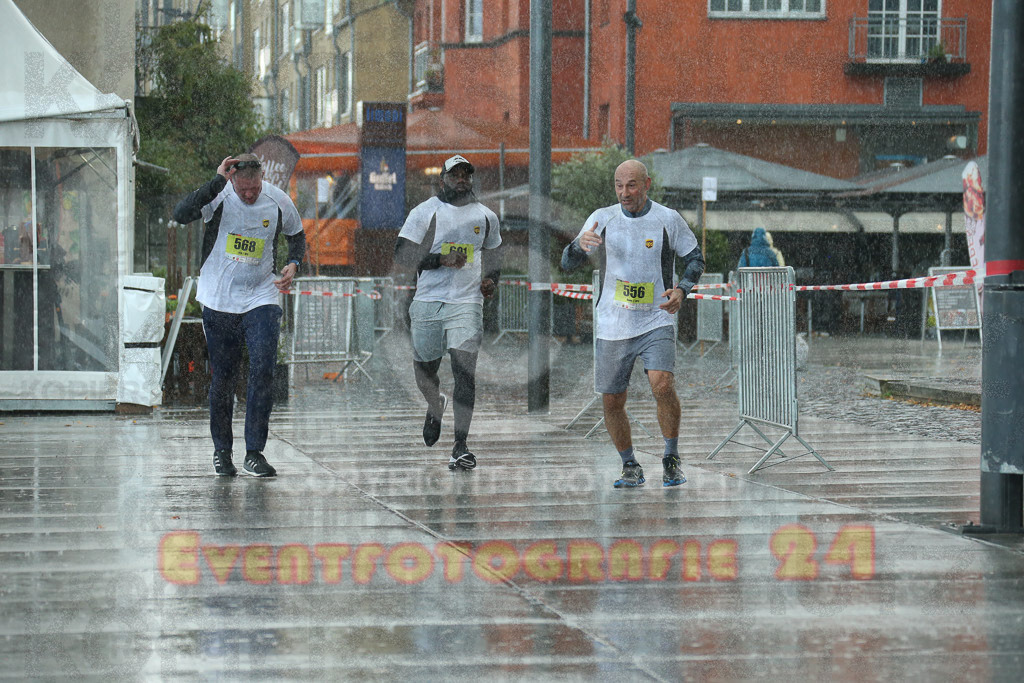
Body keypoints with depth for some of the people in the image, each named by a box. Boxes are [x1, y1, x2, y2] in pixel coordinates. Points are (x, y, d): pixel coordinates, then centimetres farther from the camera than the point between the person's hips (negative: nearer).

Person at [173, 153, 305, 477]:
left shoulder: (278, 202, -4)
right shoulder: (219, 196, -13)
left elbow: (296, 234, 16)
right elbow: (181, 214, -31)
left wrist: (293, 263, -3)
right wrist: (218, 182, -35)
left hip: (260, 299, 1)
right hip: (219, 301, -1)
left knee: (263, 370, -12)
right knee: (222, 377, 6)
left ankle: (254, 453, -5)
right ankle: (221, 450, 22)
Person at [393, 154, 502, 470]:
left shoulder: (485, 216, 12)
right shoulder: (425, 212, 2)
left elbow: (493, 253, 27)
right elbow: (402, 254, -5)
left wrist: (491, 279, 6)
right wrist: (441, 260, -16)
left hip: (467, 302, 0)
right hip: (428, 302, 0)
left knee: (465, 371, -13)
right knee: (424, 370, 10)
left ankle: (461, 446, -11)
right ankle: (435, 406, 46)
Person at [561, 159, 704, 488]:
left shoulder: (668, 219, -1)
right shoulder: (602, 219, 3)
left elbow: (695, 258, 9)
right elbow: (567, 264, 2)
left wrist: (682, 290, -10)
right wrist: (579, 245, -22)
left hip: (656, 323, -3)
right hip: (613, 327, 3)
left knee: (663, 385, -23)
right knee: (612, 402, 4)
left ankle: (671, 460, -6)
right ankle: (630, 467, 23)